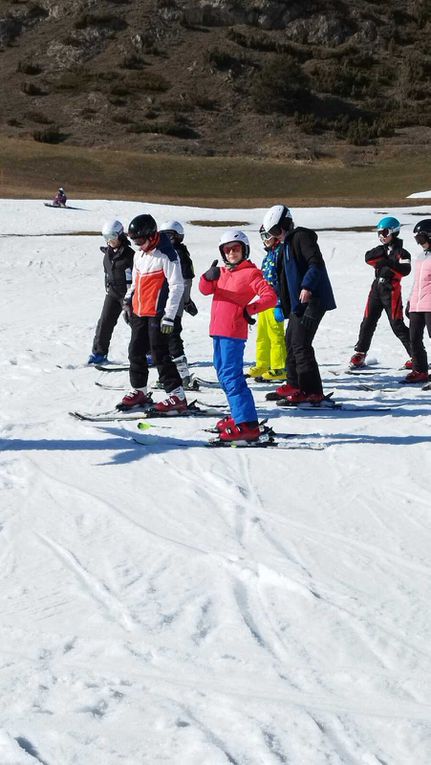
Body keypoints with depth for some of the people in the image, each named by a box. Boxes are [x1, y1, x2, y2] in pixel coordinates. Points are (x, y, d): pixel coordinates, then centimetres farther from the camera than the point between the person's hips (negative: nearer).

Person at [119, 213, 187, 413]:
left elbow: (177, 286, -16)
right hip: (139, 312, 8)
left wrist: (169, 316, -19)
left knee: (159, 355, -9)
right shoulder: (139, 255, 11)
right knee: (136, 352, 11)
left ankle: (177, 395, -4)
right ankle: (139, 391, 24)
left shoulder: (166, 255, -15)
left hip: (157, 314, -8)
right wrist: (128, 301, 16)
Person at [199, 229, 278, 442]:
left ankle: (247, 425, -20)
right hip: (218, 330, 9)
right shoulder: (222, 272, 16)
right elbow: (205, 289, 4)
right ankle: (239, 415, 29)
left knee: (231, 376, -16)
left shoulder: (251, 273, -5)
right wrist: (208, 277, -15)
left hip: (234, 332, -9)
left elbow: (270, 297, -11)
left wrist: (250, 309, -14)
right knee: (223, 374, 17)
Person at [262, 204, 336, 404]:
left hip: (312, 299, -11)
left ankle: (313, 391, -12)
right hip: (298, 302, 11)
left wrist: (307, 286, -33)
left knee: (300, 344, -13)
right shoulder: (287, 244, 21)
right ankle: (294, 385, 30)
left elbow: (316, 263, -24)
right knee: (291, 341, 18)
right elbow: (284, 277, 27)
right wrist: (283, 306, 26)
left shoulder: (301, 237, -10)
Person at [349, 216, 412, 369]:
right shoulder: (380, 250, 15)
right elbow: (368, 258, -4)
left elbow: (405, 270, -20)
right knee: (368, 322, 5)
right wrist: (382, 251, -16)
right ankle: (360, 354, 14)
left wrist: (388, 263, -30)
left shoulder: (401, 252, -4)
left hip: (391, 291, -6)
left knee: (397, 325, -8)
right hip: (376, 289, 6)